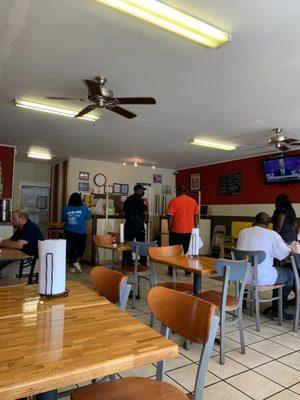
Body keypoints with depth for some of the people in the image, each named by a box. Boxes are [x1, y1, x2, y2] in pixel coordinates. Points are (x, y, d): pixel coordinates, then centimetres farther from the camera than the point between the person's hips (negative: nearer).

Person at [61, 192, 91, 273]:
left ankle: (72, 266, 16)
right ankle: (77, 262, -3)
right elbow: (88, 217, 6)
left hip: (69, 231, 2)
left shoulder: (66, 208, -5)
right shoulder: (84, 208, -9)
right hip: (81, 231, -2)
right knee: (81, 247, 15)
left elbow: (62, 219, 6)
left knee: (71, 248, 11)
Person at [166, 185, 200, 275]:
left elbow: (170, 217, -9)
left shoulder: (174, 201, -7)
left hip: (176, 231, -3)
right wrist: (194, 228, 14)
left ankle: (172, 271, 14)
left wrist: (170, 228, 2)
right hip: (189, 231, 3)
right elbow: (196, 216, 5)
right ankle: (188, 271, 17)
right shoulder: (193, 201, 3)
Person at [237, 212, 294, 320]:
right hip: (261, 278, -6)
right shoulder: (272, 235, -10)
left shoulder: (242, 232, 4)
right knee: (290, 274, 18)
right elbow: (286, 252, -1)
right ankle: (276, 310, 22)